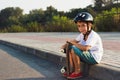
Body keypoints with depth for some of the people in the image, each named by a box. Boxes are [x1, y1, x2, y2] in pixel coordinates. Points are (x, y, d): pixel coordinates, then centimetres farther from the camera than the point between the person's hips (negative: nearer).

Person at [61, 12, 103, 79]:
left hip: (94, 58, -9)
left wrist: (73, 43, -24)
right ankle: (72, 69, 5)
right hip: (88, 55, 9)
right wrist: (65, 45, -12)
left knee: (74, 49, -25)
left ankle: (78, 72, -11)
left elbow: (85, 48, -37)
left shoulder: (93, 35, -24)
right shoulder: (82, 34, 3)